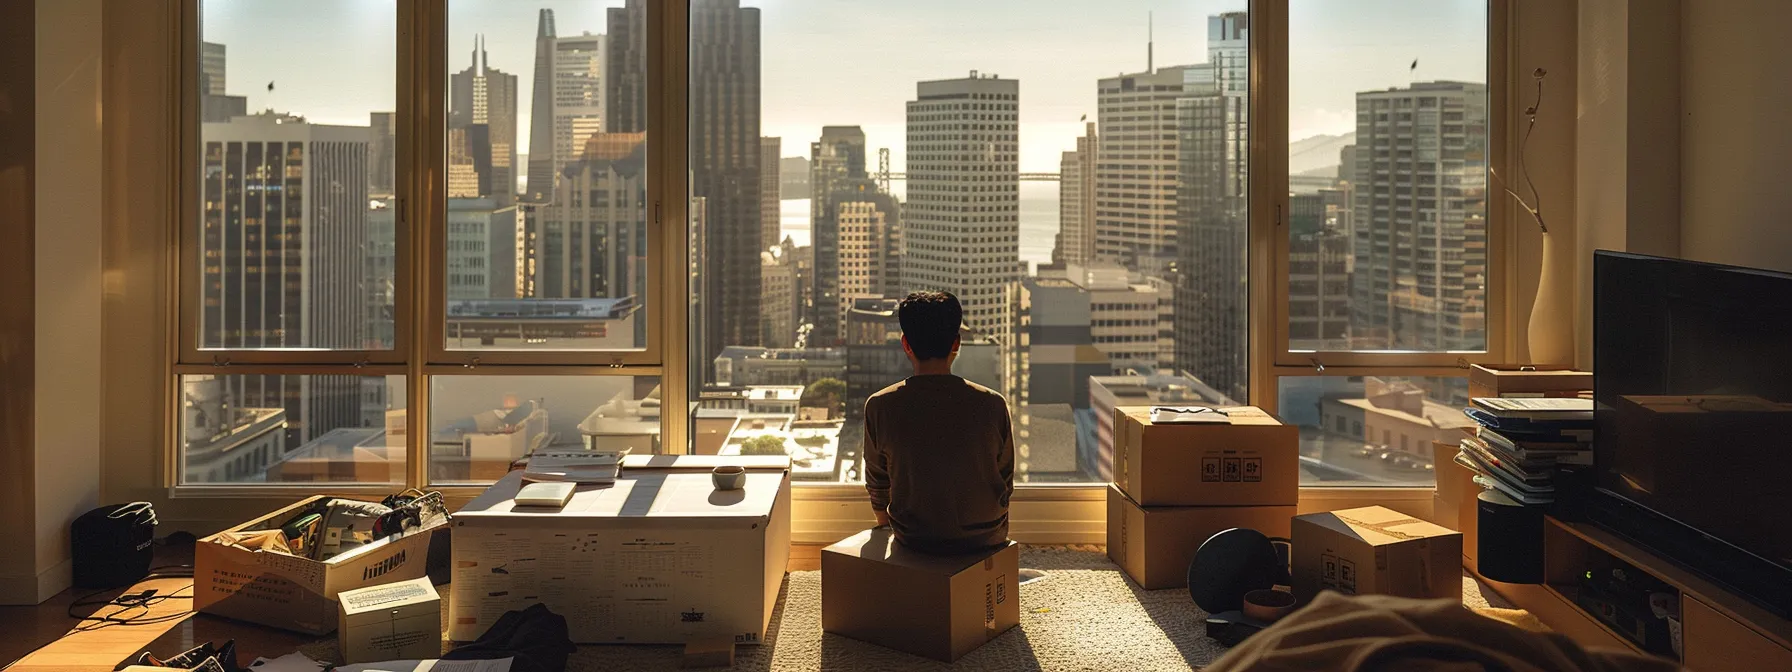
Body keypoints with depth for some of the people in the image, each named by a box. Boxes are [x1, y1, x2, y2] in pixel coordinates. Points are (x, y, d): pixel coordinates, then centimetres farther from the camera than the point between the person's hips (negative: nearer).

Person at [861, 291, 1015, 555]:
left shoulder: (879, 407, -14)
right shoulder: (992, 404, -15)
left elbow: (877, 483, 1)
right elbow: (1006, 482, -1)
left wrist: (883, 522, 21)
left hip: (913, 538, 0)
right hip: (985, 537, 0)